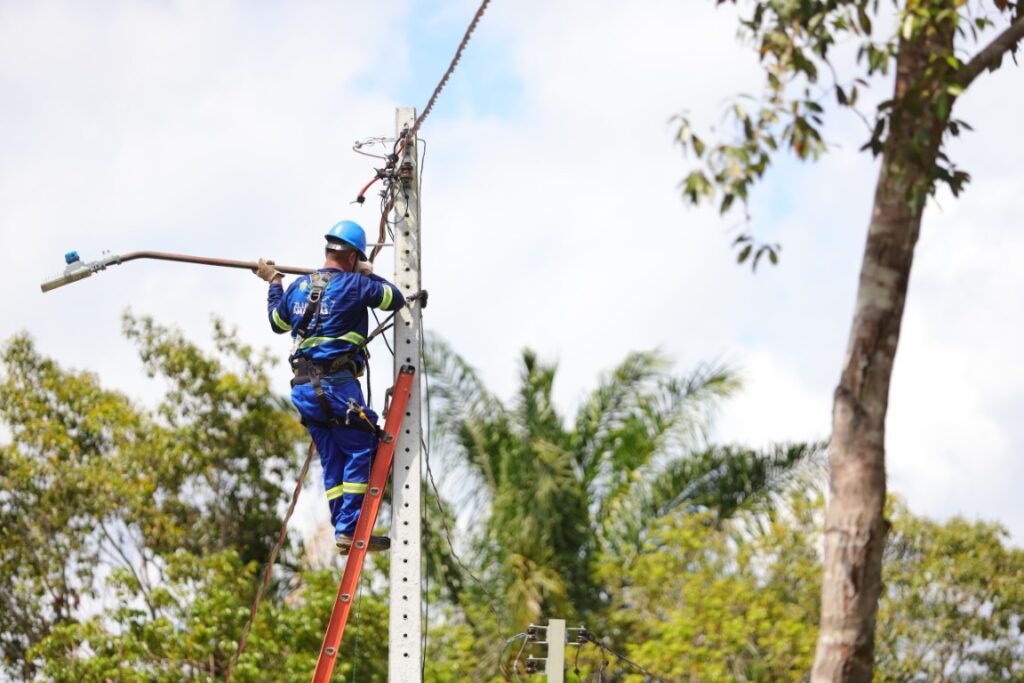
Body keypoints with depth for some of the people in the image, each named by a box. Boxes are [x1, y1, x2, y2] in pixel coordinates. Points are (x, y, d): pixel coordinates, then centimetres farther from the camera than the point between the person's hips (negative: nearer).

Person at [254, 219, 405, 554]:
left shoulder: (298, 287, 13)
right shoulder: (353, 285, -7)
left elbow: (277, 321, 30)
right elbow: (395, 299, 2)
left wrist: (273, 283, 45)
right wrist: (371, 275, 18)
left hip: (304, 388, 7)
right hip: (337, 385, -7)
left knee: (332, 460, 11)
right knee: (361, 451, -4)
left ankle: (342, 531, 9)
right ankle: (350, 529, -11)